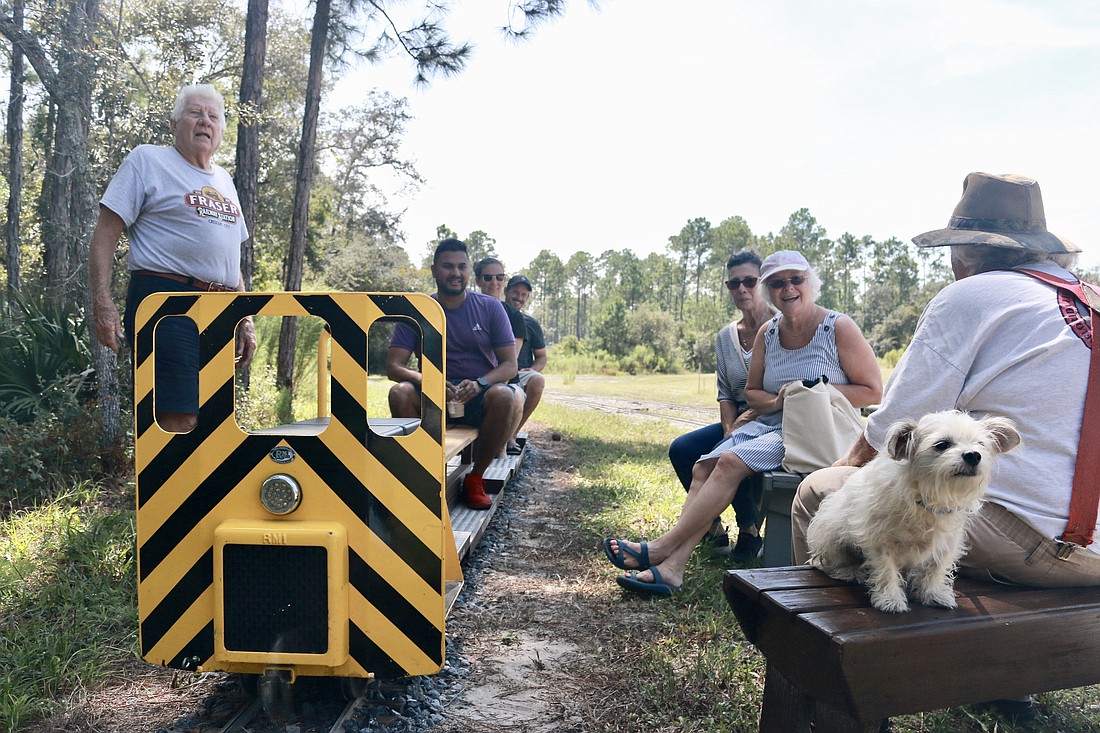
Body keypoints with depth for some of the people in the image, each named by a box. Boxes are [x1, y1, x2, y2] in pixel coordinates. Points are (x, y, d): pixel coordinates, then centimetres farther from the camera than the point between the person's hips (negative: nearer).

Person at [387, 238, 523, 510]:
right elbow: (393, 367, -5)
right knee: (400, 393, -30)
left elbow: (510, 365, -2)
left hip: (479, 396, 0)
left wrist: (479, 383, -23)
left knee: (503, 396, -34)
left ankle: (475, 478, -14)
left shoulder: (490, 307, 3)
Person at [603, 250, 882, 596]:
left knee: (730, 462, -27)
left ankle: (660, 548, -21)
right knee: (703, 467, -16)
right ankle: (672, 567, -24)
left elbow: (872, 391, -6)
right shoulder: (768, 333, 10)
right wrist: (777, 401, -6)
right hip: (770, 425, 7)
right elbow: (751, 392, 17)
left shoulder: (839, 328, -6)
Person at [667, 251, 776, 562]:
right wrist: (730, 429, -8)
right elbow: (725, 393, 10)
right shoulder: (726, 336, 11)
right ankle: (712, 526, 0)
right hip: (738, 423, 7)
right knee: (680, 449, -13)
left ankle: (750, 532, -8)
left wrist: (749, 418, -20)